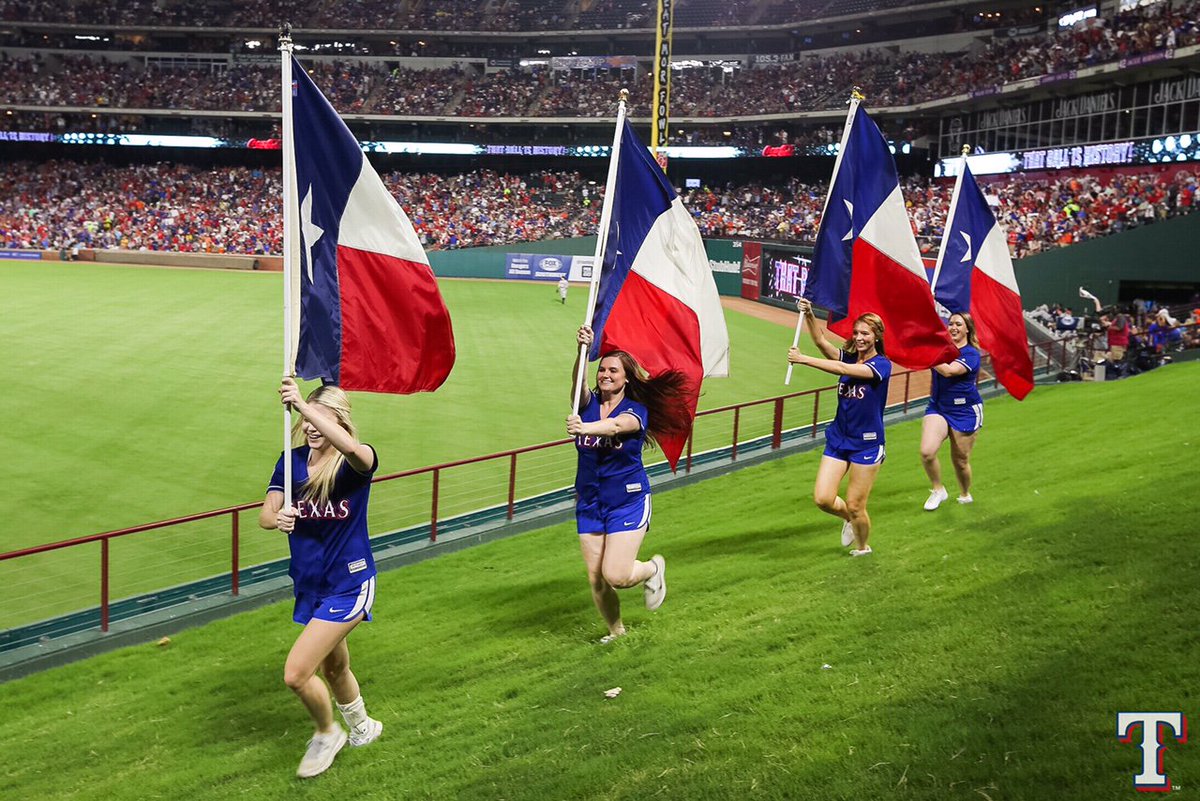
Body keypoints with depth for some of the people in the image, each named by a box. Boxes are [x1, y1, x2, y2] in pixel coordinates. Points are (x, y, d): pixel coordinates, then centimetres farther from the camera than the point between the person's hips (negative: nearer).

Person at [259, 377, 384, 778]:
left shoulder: (356, 463, -17)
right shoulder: (292, 461, -1)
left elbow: (349, 447, -43)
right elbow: (265, 515, -6)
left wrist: (302, 404, -46)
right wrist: (277, 518, -30)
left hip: (348, 585, -6)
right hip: (309, 584, 6)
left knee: (296, 674, -12)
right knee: (334, 668, 25)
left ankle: (327, 734, 19)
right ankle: (362, 727, 53)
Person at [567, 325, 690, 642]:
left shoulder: (636, 411, -10)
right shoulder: (589, 404, 0)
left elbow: (615, 425, -33)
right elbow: (577, 382, -23)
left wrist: (585, 428, -54)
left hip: (628, 501, -4)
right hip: (589, 502, 4)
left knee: (616, 575, -12)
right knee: (595, 579, 6)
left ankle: (653, 568, 22)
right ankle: (615, 630, 33)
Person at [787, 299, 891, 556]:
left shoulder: (882, 365, -11)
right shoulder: (849, 357, 5)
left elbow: (843, 369, -26)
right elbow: (821, 341, -12)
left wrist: (803, 359, -30)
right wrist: (808, 315, -30)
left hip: (867, 444, -5)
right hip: (838, 439, 5)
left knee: (855, 506, 3)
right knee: (822, 498, -4)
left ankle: (863, 547, 30)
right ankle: (850, 520, 29)